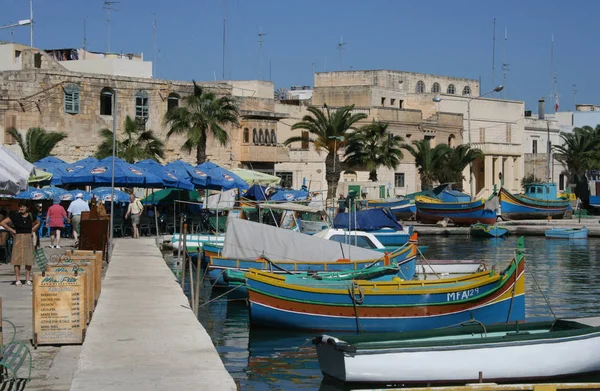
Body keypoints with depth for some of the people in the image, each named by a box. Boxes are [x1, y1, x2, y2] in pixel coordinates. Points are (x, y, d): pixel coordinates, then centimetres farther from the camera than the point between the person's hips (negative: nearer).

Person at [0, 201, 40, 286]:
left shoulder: (31, 216, 5)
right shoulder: (15, 216, -4)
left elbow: (37, 223, 26)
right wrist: (12, 230, -5)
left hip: (28, 239, 3)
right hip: (18, 238, -3)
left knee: (28, 259, 4)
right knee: (17, 259, -4)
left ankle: (28, 280, 10)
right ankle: (17, 280, -2)